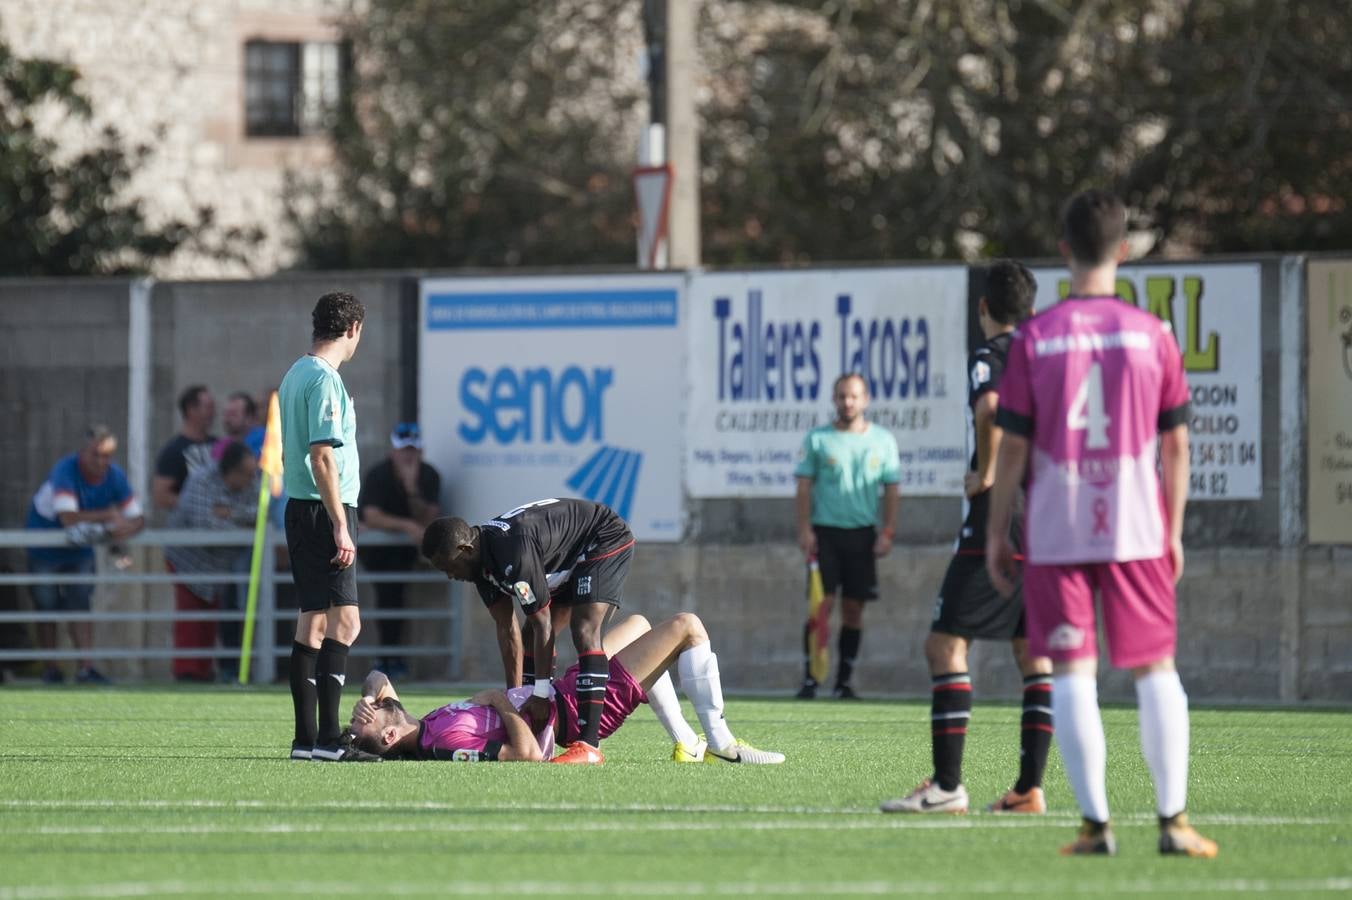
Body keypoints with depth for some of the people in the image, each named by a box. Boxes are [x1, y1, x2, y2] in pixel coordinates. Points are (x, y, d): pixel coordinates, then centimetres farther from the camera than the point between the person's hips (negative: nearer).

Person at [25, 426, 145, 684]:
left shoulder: (115, 476, -14)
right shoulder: (65, 470, -30)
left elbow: (137, 520, -14)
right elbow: (68, 517, -40)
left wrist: (120, 530, -37)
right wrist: (109, 515, -33)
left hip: (80, 546, 3)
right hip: (45, 544, -3)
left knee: (79, 602, -7)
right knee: (47, 606, 2)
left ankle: (86, 667, -12)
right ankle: (51, 669, 12)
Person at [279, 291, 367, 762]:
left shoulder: (296, 375, 17)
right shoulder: (324, 380, -13)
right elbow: (322, 457, -19)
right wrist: (340, 527, -19)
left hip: (302, 511, 10)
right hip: (324, 511, -10)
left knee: (313, 623, 10)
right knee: (343, 621, -13)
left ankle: (306, 739, 11)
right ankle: (327, 738, -19)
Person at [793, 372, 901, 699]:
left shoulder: (882, 440, 7)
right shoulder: (818, 439, 3)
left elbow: (891, 489, 9)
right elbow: (804, 487, 3)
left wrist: (887, 533, 0)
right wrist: (804, 530, -6)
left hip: (862, 534, 2)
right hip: (824, 531, -2)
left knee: (854, 609, 2)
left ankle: (843, 681, 8)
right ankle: (809, 678, -7)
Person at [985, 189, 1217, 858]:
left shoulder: (1033, 339, -3)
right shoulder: (1152, 334, 0)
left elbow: (1012, 446, -3)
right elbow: (1176, 443, 3)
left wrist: (996, 534, 5)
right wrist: (1174, 532, 12)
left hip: (1055, 533, -1)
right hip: (1136, 528, 1)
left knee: (1072, 675, 2)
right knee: (1156, 670, 9)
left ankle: (1096, 824, -3)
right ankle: (1173, 820, 4)